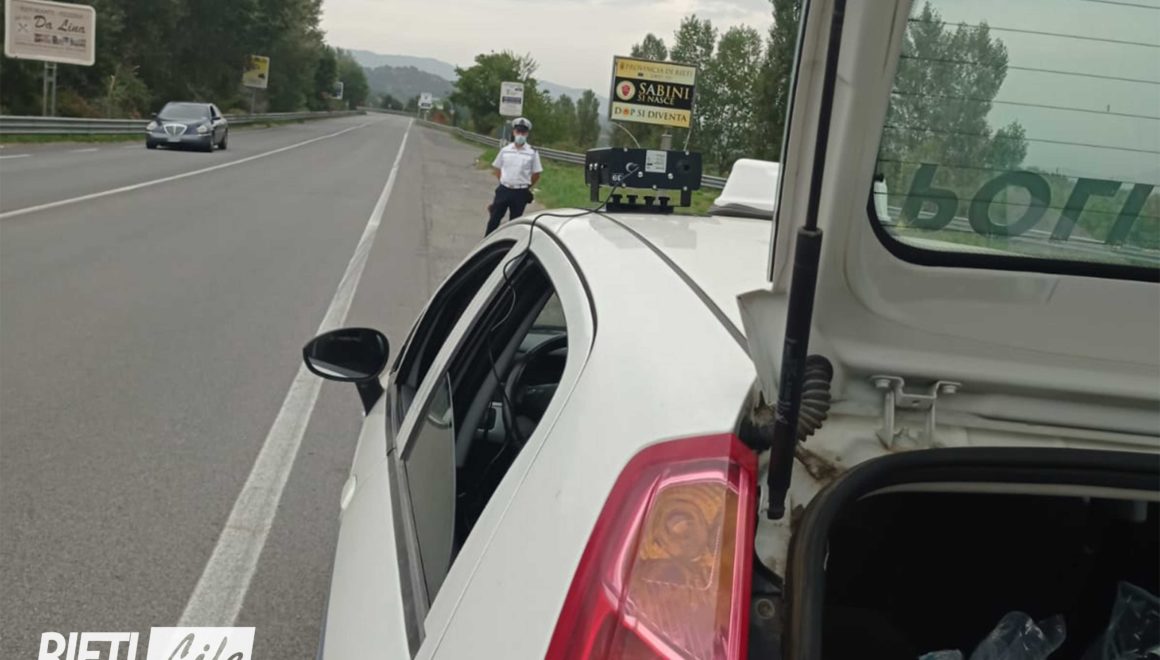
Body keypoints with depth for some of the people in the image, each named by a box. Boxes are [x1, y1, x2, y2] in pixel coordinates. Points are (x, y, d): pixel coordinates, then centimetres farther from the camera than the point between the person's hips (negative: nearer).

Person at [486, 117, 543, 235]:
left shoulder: (532, 153, -5)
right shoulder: (505, 150, 1)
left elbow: (536, 174, 2)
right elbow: (496, 168, 13)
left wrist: (525, 186, 6)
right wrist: (504, 182, 7)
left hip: (520, 193, -2)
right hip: (503, 190, 2)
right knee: (494, 219, 4)